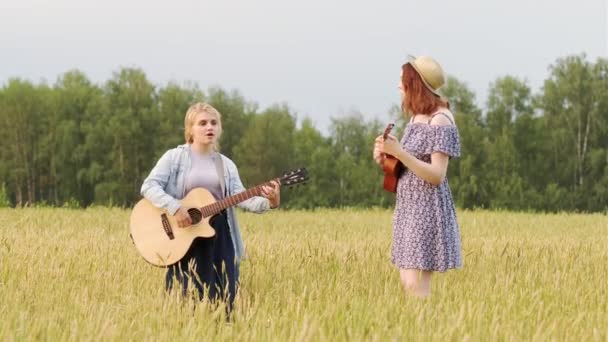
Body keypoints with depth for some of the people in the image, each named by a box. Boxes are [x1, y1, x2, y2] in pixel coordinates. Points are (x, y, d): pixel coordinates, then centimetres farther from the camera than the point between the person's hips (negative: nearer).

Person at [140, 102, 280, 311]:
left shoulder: (226, 165, 13)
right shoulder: (175, 157, 1)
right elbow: (149, 186, -9)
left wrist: (269, 202, -18)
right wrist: (174, 207, -24)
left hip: (219, 236, 4)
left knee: (223, 298, 2)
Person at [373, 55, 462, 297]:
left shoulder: (440, 121, -14)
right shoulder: (416, 117, 13)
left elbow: (437, 175, -20)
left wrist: (399, 153, -25)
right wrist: (386, 158, 2)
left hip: (427, 208, -9)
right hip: (409, 206, 9)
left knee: (416, 284, -11)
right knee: (407, 281, 7)